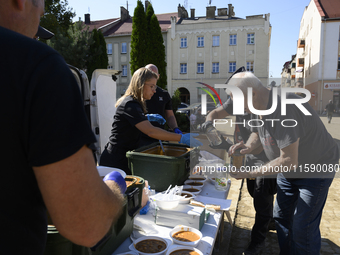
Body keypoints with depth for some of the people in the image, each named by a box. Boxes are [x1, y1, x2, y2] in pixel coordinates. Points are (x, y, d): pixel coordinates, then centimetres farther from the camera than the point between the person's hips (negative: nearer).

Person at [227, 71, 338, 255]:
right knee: (281, 217, 16)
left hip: (315, 169, -8)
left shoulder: (281, 110, -36)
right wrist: (250, 146, -11)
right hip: (289, 171, 9)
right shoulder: (262, 105, -6)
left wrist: (251, 173, -27)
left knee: (303, 229, -4)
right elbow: (258, 132, 11)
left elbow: (289, 161, -33)